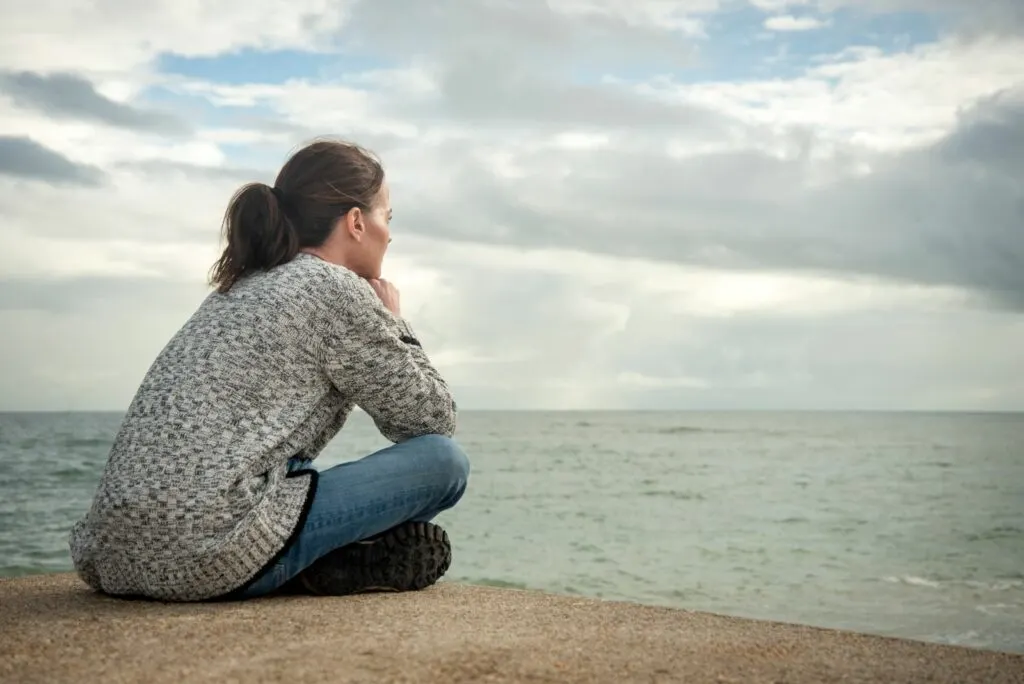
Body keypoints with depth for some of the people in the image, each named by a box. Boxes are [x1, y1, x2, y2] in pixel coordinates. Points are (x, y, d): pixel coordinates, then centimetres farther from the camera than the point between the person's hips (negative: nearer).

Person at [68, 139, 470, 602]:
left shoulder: (241, 288, 22)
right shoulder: (335, 289, -2)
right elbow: (434, 419, 5)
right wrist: (394, 324, 17)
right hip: (213, 551, -9)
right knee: (443, 460, -2)